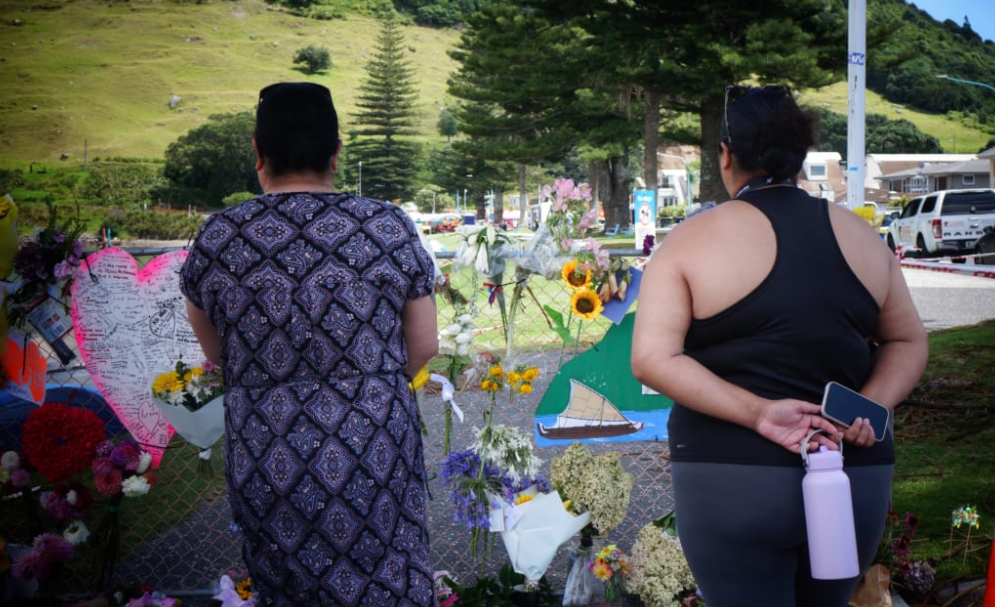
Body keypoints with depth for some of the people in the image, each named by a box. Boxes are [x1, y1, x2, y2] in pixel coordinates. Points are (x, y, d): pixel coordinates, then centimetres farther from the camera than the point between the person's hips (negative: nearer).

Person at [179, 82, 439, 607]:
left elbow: (215, 351, 8)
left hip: (266, 462, 1)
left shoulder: (216, 241, -6)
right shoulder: (391, 228, -9)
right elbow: (423, 347, -1)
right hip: (373, 455, -1)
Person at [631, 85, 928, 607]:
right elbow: (908, 342, 13)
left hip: (732, 480, -4)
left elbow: (652, 358, -15)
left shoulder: (693, 240, -5)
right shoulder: (858, 235, 7)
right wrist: (871, 407, -3)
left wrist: (756, 412, -16)